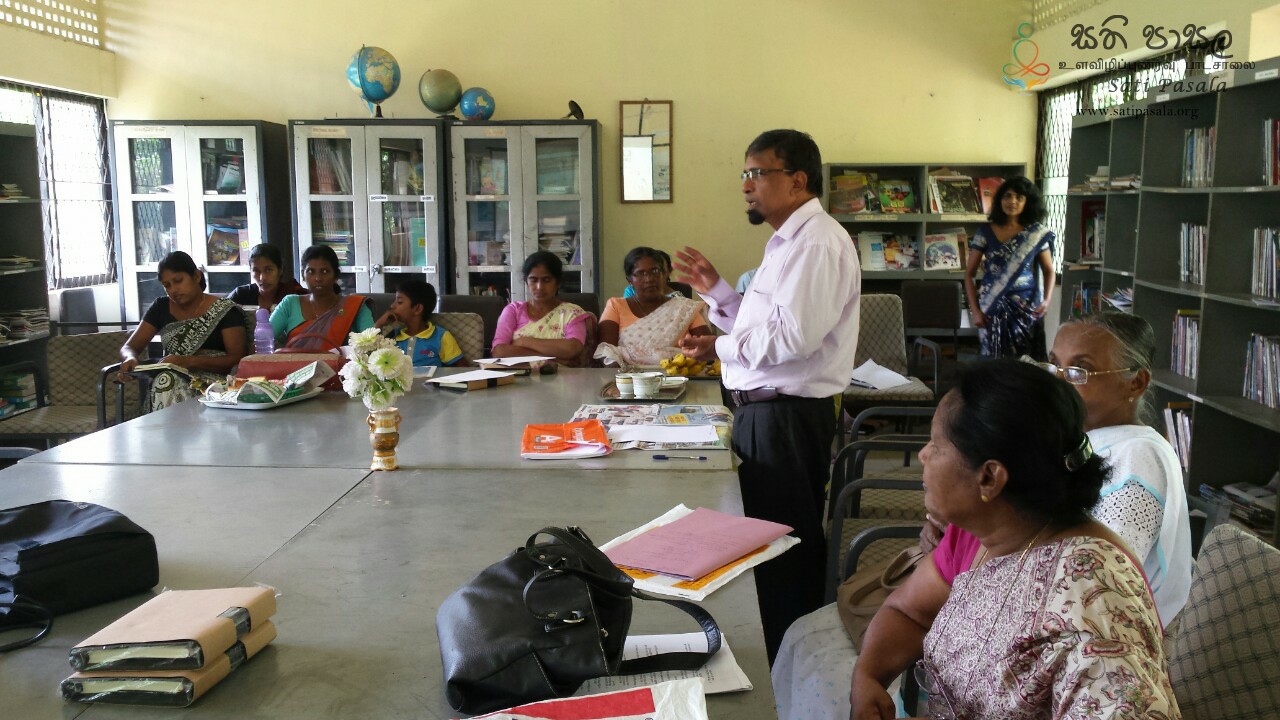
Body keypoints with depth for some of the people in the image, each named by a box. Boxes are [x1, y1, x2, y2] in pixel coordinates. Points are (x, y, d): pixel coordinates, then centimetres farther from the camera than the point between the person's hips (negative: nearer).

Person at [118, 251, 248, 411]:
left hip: (211, 381, -3)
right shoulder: (161, 308, 16)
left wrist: (190, 361, -19)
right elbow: (129, 347, 16)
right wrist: (130, 359, -10)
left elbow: (237, 358, -6)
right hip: (169, 377, 3)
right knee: (165, 382, -33)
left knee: (169, 386, -34)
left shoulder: (226, 311, 3)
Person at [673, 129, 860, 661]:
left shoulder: (817, 243, -16)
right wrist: (715, 290, 13)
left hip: (789, 417, -11)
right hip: (763, 412, 11)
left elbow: (793, 335, -26)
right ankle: (780, 664, 31)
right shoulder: (788, 242, 19)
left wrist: (720, 348, -14)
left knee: (787, 556, 0)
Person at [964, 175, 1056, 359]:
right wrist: (975, 310, -6)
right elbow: (969, 273, 2)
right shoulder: (985, 232, 0)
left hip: (1027, 306, 0)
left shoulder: (1037, 233, 2)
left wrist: (1047, 300, -7)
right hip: (993, 307, 0)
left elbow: (1048, 270, 10)